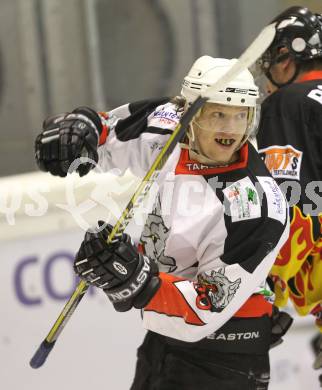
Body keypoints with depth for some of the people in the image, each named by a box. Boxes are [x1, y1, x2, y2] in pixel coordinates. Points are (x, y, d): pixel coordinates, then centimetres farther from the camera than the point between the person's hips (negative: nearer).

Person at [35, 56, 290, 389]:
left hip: (220, 358, -7)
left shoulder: (257, 202, -26)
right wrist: (83, 125, -11)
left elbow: (212, 307, -26)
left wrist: (140, 284, -40)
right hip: (161, 335, 7)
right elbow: (113, 128, 12)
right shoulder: (165, 128, -9)